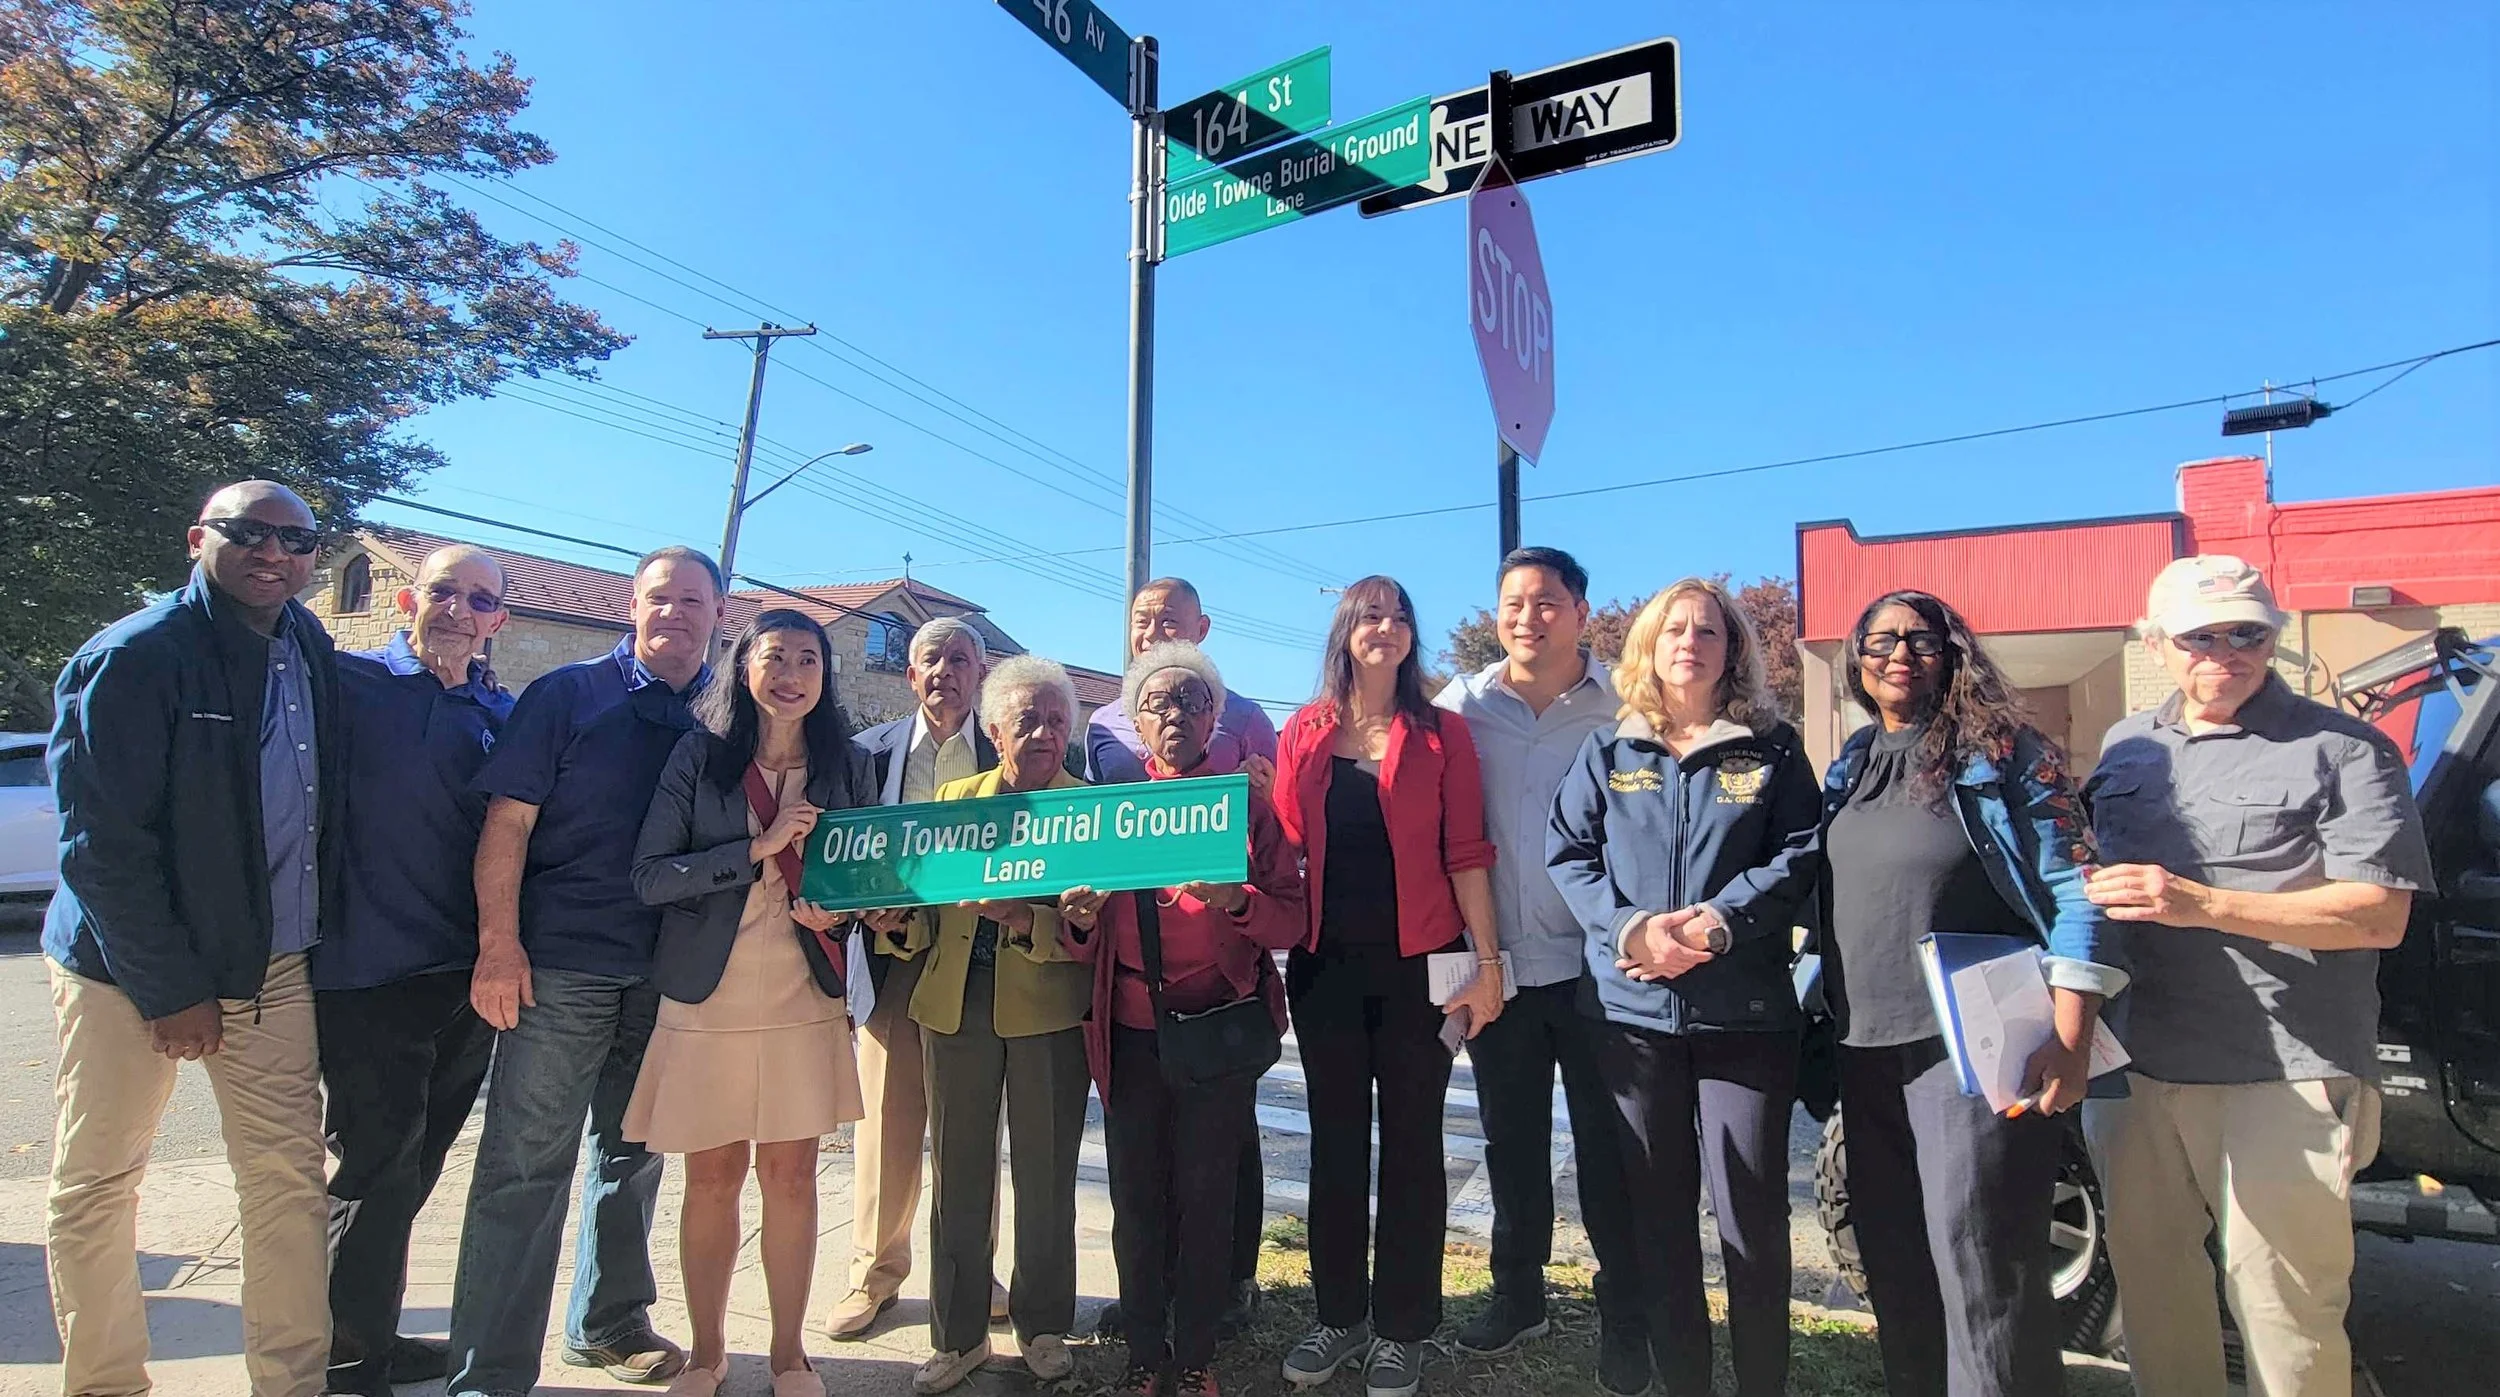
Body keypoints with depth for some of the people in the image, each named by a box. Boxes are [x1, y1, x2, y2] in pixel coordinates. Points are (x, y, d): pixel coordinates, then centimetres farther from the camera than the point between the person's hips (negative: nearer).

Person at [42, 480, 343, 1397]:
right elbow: (102, 842, -15)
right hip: (128, 968, -5)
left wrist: (318, 937, 9)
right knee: (96, 1185, 9)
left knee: (289, 1175, 6)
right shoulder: (133, 658, -13)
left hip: (274, 964, 5)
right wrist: (170, 988, -15)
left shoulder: (308, 650, 4)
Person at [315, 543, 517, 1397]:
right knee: (379, 1168, 3)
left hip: (464, 976, 5)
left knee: (406, 1170, 18)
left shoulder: (501, 715, 9)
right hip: (364, 973, -5)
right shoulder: (347, 682, -4)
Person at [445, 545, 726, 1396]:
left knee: (632, 1153, 17)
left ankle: (610, 1323, 34)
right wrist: (499, 944, -12)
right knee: (526, 1166, 0)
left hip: (668, 972, 4)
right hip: (561, 968, -4)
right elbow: (508, 821, -7)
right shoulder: (570, 694, -2)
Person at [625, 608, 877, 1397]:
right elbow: (649, 876, -7)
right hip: (707, 997, -1)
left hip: (805, 998, 1)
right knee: (713, 1176, 8)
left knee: (791, 1172, 6)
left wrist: (831, 910, -9)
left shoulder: (844, 765, 5)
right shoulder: (700, 754, -1)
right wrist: (758, 847, -17)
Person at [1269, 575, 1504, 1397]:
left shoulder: (1442, 733, 0)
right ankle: (1339, 1315, 27)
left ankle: (1401, 1328, 22)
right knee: (1336, 1142, 12)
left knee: (1412, 1143, 8)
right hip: (1326, 964, 2)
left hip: (1419, 961, -2)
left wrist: (1488, 962, -7)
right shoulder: (1302, 735, 5)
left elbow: (1465, 856, -3)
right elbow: (1285, 852, 6)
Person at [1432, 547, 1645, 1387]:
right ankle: (1518, 1293, 34)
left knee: (1607, 1145, 8)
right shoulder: (1463, 706, 1)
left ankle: (1625, 1319, 27)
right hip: (1498, 963, 2)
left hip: (1595, 963, -2)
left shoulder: (1623, 708, -4)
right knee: (1511, 1138, 16)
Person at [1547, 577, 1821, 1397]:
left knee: (1752, 1212, 2)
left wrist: (1719, 925, -16)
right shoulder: (1608, 750, 8)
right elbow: (1566, 852, 1)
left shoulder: (1772, 748, 6)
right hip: (1633, 1005, 2)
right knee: (1657, 1206, 12)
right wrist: (1629, 929, -15)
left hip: (1745, 1009, -1)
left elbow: (1799, 855, -2)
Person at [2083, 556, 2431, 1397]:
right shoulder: (2126, 747, 13)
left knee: (2280, 1303, 0)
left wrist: (2201, 904, -23)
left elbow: (2381, 915, -11)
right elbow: (2086, 870, 24)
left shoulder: (2341, 749, -3)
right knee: (2147, 1277, 16)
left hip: (2283, 1078, -5)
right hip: (2133, 1065, 5)